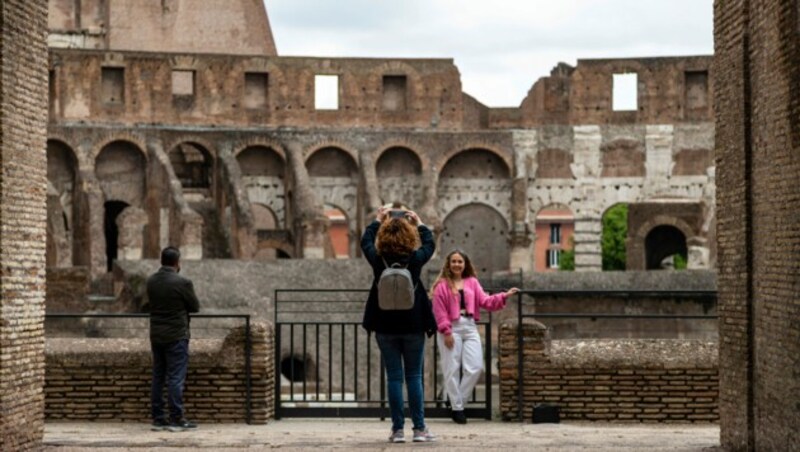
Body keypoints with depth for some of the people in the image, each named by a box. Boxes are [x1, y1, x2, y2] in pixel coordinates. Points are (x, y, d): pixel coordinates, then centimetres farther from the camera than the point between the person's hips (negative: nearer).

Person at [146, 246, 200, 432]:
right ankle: (176, 419, -3)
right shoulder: (182, 283, -15)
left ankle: (157, 418, 13)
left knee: (158, 377, 11)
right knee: (176, 378, -3)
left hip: (156, 336, 6)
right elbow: (195, 307, -4)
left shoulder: (151, 281, 3)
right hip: (176, 336, -6)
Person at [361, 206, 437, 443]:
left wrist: (378, 220, 28)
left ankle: (398, 429, 4)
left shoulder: (378, 259, -7)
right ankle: (419, 428, 6)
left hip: (385, 327, 1)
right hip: (413, 325, -1)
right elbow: (429, 244, 13)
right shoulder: (415, 258, -9)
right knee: (414, 376, 7)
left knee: (394, 377, 5)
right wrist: (419, 223, 26)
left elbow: (365, 241, 15)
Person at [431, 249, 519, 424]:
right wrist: (446, 332, -12)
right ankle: (457, 408, 9)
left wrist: (504, 296, -5)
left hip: (469, 327, 5)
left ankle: (457, 402, 11)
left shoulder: (472, 282, 13)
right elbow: (439, 311, -6)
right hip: (451, 328, -5)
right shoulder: (442, 285, -1)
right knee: (452, 370, -1)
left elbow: (485, 301, 7)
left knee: (476, 367, -3)